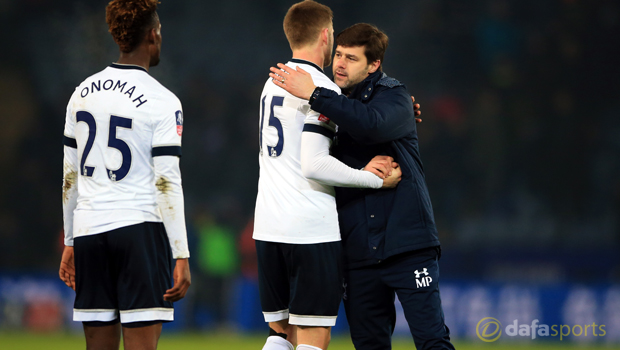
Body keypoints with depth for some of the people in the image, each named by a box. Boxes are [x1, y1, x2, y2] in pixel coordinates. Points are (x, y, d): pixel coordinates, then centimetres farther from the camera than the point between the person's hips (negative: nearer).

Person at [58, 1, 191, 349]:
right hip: (140, 229, -5)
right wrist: (181, 256, -9)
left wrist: (70, 244, 21)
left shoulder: (83, 94, 10)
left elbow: (70, 176, 14)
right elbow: (167, 182, -10)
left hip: (88, 230, 5)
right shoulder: (162, 101, -6)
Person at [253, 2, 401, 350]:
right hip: (311, 229, -8)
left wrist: (358, 170, 15)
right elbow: (314, 166, -17)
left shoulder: (273, 83, 16)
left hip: (268, 227, 8)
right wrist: (376, 180, -9)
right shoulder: (321, 88, -10)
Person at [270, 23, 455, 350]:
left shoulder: (394, 96, -3)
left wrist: (313, 94, -26)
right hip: (358, 249, 6)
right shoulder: (335, 104, 14)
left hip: (406, 242, -6)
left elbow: (372, 123, -27)